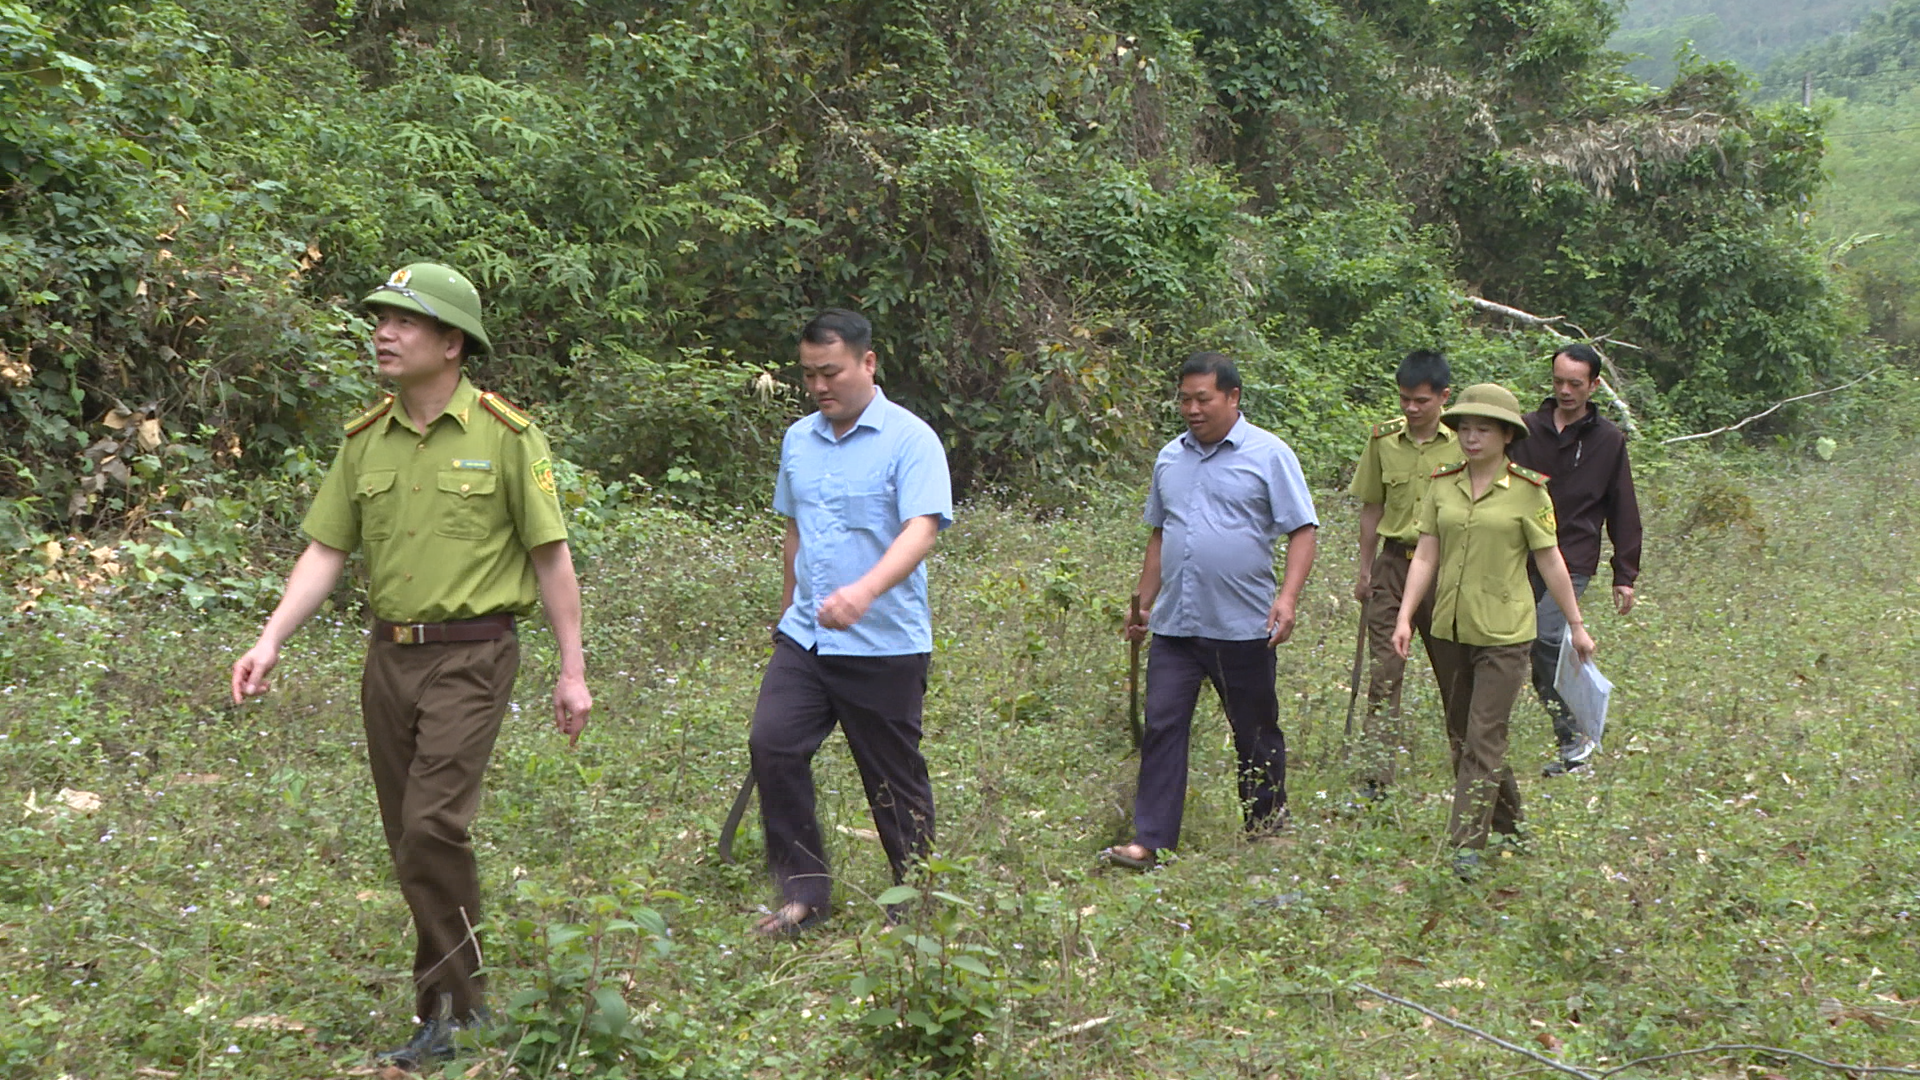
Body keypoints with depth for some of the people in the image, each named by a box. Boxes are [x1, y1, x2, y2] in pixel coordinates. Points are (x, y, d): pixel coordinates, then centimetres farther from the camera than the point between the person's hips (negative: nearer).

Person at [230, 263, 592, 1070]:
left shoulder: (505, 436, -6)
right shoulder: (365, 440, 7)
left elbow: (551, 557, -4)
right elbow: (325, 551, 8)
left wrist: (572, 670, -4)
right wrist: (271, 640, -5)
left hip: (471, 654, -5)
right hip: (389, 655, 5)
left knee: (433, 827, -16)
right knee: (409, 840, 9)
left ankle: (452, 1011, -3)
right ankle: (450, 994, 24)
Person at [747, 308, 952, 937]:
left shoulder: (910, 440, -10)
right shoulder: (798, 440, 11)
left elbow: (921, 530, -23)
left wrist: (864, 591, -38)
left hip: (885, 645, -5)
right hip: (804, 639, 6)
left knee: (894, 781, 4)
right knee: (772, 743, -10)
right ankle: (804, 891, 2)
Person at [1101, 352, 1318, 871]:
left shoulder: (1269, 455, -4)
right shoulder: (1170, 458, 12)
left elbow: (1302, 531, -7)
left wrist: (1287, 596, -20)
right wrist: (1143, 604, 19)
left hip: (1243, 627, -4)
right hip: (1175, 625, 4)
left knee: (1256, 734, 9)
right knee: (1162, 728, -3)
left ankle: (1268, 834, 25)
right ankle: (1150, 841, -2)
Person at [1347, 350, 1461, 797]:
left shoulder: (1464, 441, -6)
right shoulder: (1383, 438, 1)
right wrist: (1365, 570, 12)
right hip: (1393, 561, 2)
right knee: (1384, 668, -3)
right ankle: (1376, 777, -2)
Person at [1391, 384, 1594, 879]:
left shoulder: (1528, 492, -5)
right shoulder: (1442, 486, 5)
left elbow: (1550, 563, 0)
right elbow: (1425, 557, 5)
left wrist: (1577, 625, 5)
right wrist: (1405, 616, -3)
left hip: (1504, 633, -5)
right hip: (1448, 629, 5)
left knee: (1484, 738, -8)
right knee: (1460, 738, 13)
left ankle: (1467, 844, -6)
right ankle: (1506, 824, 30)